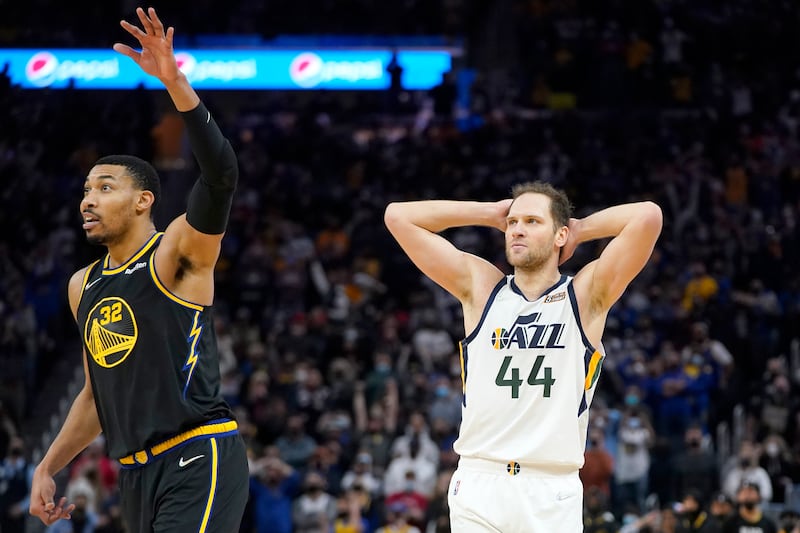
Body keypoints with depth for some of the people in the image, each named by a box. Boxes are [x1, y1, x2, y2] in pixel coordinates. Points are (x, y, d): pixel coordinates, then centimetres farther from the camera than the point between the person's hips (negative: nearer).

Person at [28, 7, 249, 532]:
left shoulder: (178, 253, -4)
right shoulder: (83, 286, 18)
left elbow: (221, 174, -22)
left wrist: (177, 84, -33)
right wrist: (48, 467, 22)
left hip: (197, 464, -8)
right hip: (137, 473, 8)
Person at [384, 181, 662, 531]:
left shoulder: (586, 296, 4)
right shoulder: (480, 288, 10)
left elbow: (648, 216, -8)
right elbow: (398, 216, 9)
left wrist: (581, 229, 8)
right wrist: (492, 214, 11)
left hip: (553, 493, -1)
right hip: (478, 484, 1)